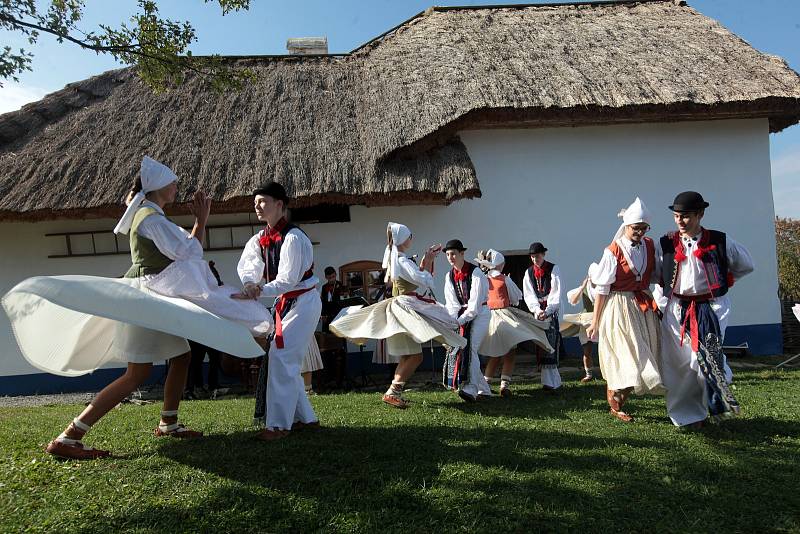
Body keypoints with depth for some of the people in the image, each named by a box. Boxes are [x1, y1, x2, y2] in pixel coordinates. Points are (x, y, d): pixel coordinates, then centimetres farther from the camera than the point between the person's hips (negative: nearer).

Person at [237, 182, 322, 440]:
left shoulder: (293, 237, -20)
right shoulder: (260, 238, 5)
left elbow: (288, 281, -23)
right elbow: (247, 266, -2)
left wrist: (259, 291, -30)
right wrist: (250, 284, -23)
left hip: (303, 301, -9)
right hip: (285, 302, 9)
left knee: (281, 356, -16)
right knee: (286, 360, 11)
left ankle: (278, 424, -10)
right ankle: (305, 417, 22)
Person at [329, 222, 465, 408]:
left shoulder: (393, 258, 15)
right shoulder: (403, 261, -15)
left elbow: (416, 276, 21)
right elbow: (426, 282, -18)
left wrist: (427, 259, 16)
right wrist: (428, 261, -5)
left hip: (400, 307, 10)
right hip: (405, 309, -10)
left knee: (406, 356, 13)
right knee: (415, 355, -12)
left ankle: (395, 393, 13)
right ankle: (392, 391, -16)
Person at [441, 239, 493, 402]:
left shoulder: (475, 272, -14)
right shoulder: (449, 276, 5)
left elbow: (475, 303, -19)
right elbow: (451, 303, -2)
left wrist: (460, 321, -22)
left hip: (479, 313, -6)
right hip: (462, 315, 7)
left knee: (469, 348, -22)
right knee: (458, 349, 1)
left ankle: (471, 390, -29)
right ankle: (483, 389, 12)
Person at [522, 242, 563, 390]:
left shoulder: (553, 269, -1)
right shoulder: (529, 272, 10)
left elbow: (556, 293, -7)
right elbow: (529, 295, 4)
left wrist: (547, 311, -18)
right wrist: (537, 310, -12)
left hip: (552, 310, -4)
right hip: (537, 311, 4)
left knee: (550, 345, -11)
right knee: (540, 345, 0)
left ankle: (550, 381, -10)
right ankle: (553, 380, 6)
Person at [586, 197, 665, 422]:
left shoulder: (650, 246, 3)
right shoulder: (613, 251, -12)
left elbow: (657, 275, 14)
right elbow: (602, 289, -11)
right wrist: (595, 322, -9)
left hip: (644, 306, 6)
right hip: (620, 308, -6)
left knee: (642, 359, 10)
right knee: (624, 359, -3)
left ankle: (619, 402, 25)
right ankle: (615, 406, 14)